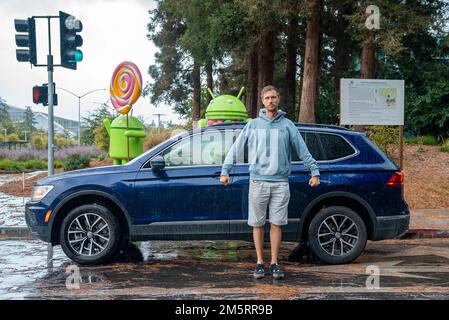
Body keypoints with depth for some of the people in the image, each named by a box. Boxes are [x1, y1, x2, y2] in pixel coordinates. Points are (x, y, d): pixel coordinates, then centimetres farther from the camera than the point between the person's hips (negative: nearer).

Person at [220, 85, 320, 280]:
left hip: (280, 182, 0)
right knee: (257, 224, 4)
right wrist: (225, 171, -1)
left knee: (276, 224, 4)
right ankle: (260, 263, 15)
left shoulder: (287, 125, 7)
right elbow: (236, 148, 6)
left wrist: (314, 172, 4)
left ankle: (274, 263, 14)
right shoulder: (253, 125, 7)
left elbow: (303, 150, 8)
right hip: (258, 181, 0)